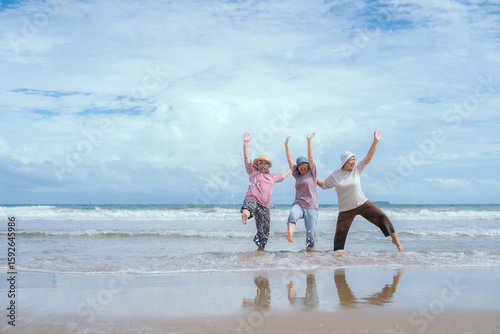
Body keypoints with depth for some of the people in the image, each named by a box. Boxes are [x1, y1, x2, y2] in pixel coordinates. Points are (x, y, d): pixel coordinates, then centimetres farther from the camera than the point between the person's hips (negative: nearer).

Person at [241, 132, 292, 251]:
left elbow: (283, 175, 44)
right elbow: (246, 157, 9)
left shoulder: (272, 176, 27)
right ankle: (246, 212, -78)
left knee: (264, 230, 5)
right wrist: (246, 143, 3)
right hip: (252, 199, -5)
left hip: (264, 206, 5)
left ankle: (260, 248, 19)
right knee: (249, 205, -45)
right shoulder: (253, 172, 15)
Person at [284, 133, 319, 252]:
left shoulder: (311, 174, 11)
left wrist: (309, 141, -5)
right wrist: (286, 145, 21)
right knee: (293, 215, -34)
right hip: (298, 204, 1)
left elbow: (310, 157, 1)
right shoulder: (297, 175, 21)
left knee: (311, 232, -8)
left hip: (311, 207, -1)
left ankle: (309, 250, 4)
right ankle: (290, 234, -59)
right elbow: (290, 160, 21)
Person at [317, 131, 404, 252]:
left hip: (363, 204, 1)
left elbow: (368, 157, -5)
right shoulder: (335, 175, -1)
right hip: (346, 209, -1)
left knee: (382, 217, -12)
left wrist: (375, 142, -11)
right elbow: (323, 184, 12)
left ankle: (396, 240, 0)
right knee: (339, 234, -3)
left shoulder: (357, 169, 1)